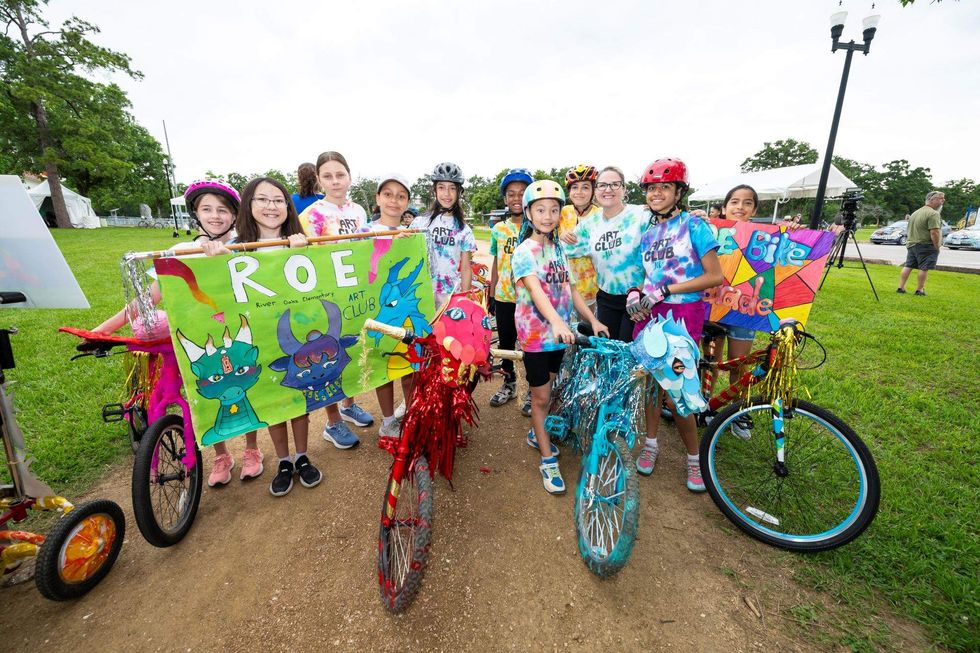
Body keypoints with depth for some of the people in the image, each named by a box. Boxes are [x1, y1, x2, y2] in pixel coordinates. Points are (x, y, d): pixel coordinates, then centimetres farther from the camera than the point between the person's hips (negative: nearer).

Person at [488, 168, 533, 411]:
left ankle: (533, 391, 23)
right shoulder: (498, 229, 7)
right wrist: (491, 295, 10)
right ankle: (509, 384, 33)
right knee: (505, 343, 14)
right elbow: (496, 264, 11)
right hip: (504, 298, 4)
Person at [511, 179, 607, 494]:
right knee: (541, 397, 4)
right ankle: (548, 460, 17)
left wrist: (593, 319, 1)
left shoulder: (559, 249, 9)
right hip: (536, 334, -6)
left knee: (548, 391, 18)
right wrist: (556, 321, -44)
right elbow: (535, 290, -28)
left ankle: (537, 434, 42)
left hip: (560, 333, 6)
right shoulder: (524, 252, -12)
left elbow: (569, 288, 9)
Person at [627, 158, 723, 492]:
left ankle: (695, 457, 18)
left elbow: (715, 276, -9)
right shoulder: (647, 234, 13)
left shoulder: (694, 225, -3)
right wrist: (636, 294, -3)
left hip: (683, 314, -5)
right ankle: (650, 443, 27)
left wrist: (666, 289, -15)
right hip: (649, 314, 5)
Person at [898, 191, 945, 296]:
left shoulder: (915, 212, 15)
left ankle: (901, 287, 8)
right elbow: (934, 233, -18)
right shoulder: (933, 214, -13)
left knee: (908, 266, 9)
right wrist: (937, 247, -11)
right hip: (926, 246, -8)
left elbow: (910, 229, 21)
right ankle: (919, 290, 2)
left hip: (911, 244, 8)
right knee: (924, 268, -2)